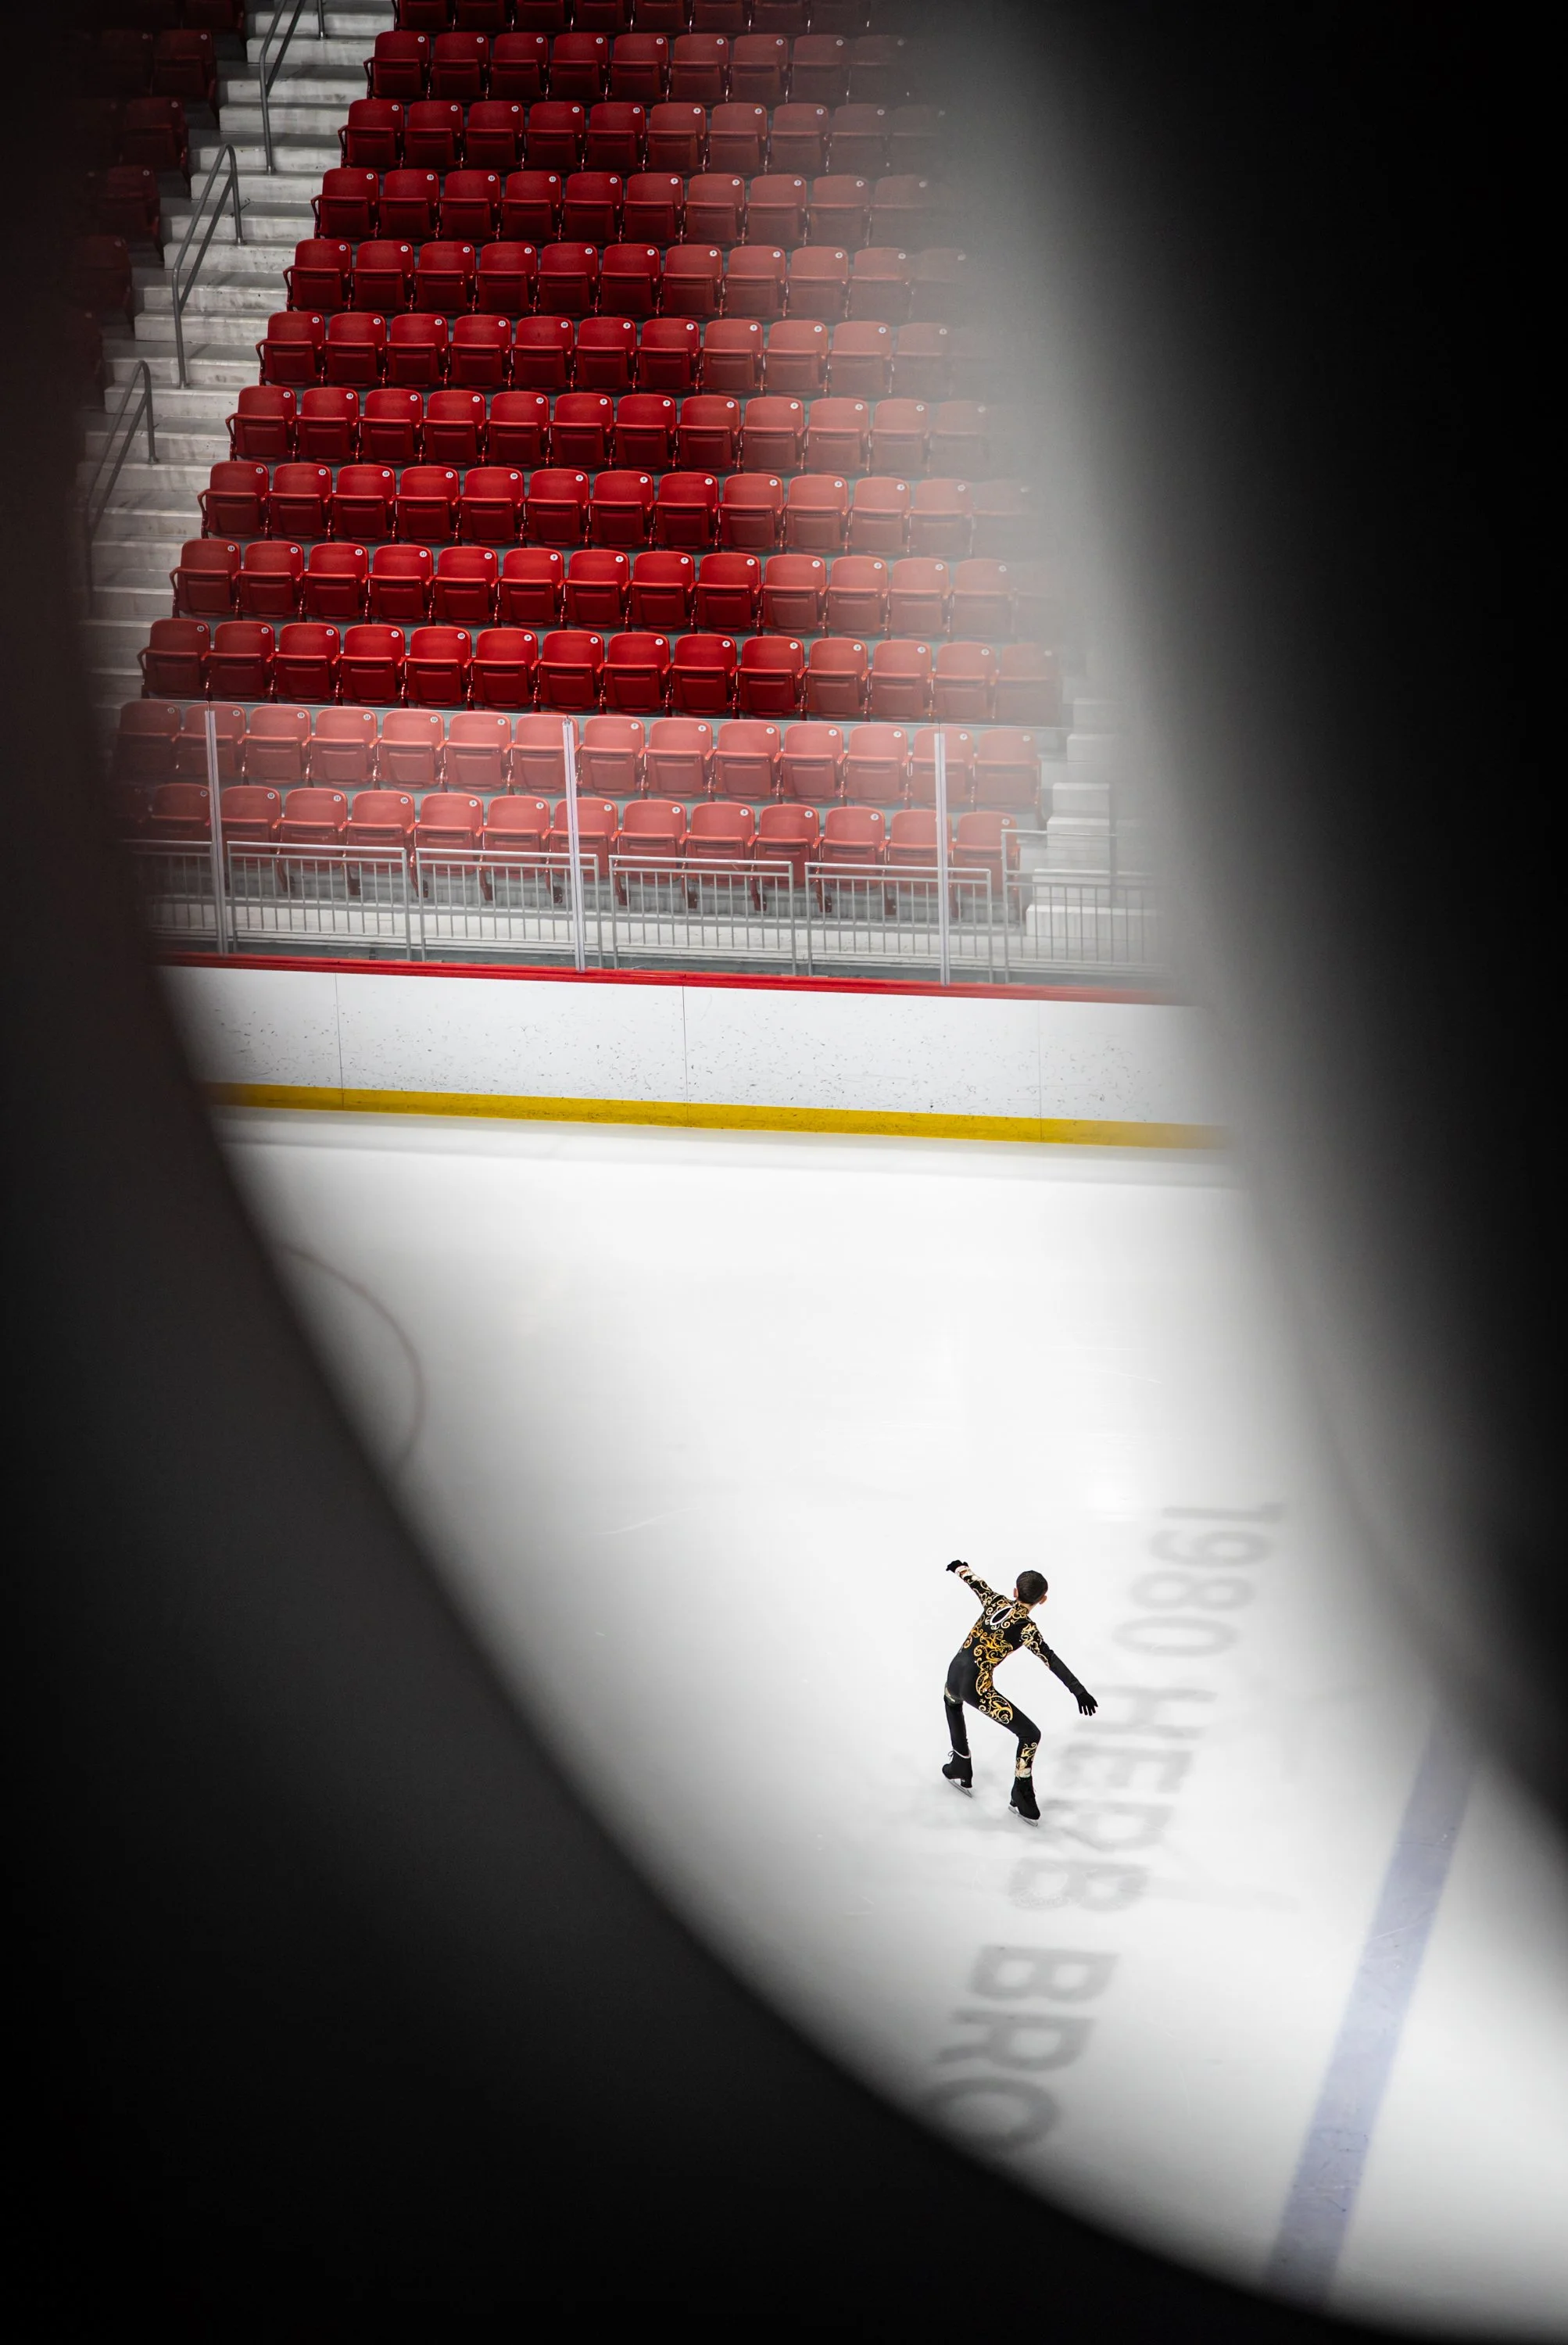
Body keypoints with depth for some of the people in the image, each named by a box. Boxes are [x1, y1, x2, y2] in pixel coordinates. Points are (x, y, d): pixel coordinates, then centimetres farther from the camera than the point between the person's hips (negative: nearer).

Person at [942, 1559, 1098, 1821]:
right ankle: (1022, 1799, 13)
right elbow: (1050, 1659, -23)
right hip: (977, 1688, -6)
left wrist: (960, 1568, 45)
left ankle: (960, 1770, 50)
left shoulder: (995, 1602, 2)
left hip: (954, 1675, 7)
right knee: (1030, 1735, 4)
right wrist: (1079, 1692, -30)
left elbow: (975, 1581, 21)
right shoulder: (1025, 1627, -12)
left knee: (951, 1701, 44)